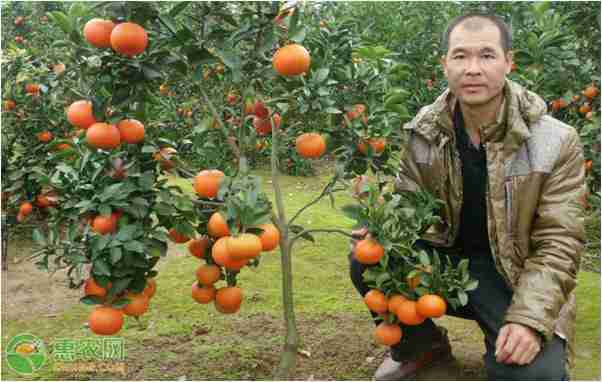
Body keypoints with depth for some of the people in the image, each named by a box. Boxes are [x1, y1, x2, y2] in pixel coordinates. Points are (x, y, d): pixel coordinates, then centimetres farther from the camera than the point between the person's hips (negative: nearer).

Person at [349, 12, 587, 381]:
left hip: (515, 278, -3)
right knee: (366, 262, -19)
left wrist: (529, 319, -25)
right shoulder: (424, 132, -7)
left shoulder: (557, 142, -14)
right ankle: (419, 344, 9)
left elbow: (558, 245, -14)